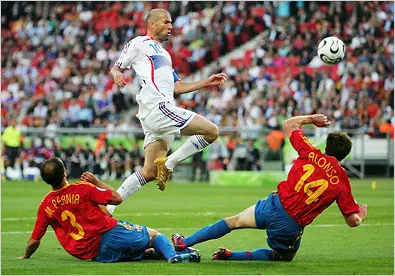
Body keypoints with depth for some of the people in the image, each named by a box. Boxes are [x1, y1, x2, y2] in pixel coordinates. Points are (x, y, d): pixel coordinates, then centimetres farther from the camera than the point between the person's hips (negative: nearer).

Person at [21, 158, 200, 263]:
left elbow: (34, 241, 8)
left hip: (94, 255, 4)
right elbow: (117, 198, -2)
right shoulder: (82, 189, -9)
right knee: (154, 235, 12)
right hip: (109, 235, -4)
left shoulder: (45, 206, 3)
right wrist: (96, 182, 10)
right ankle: (172, 255, -16)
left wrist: (25, 258, 27)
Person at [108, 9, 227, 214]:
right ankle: (169, 163, -9)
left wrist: (207, 82, 26)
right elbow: (115, 68, 5)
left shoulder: (164, 54, 32)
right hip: (157, 107, -9)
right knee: (211, 131, -14)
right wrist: (116, 75, -19)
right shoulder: (139, 44, 7)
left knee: (149, 172, 4)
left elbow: (176, 87, 32)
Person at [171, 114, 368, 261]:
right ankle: (230, 255, 12)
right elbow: (352, 220, 2)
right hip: (292, 227, -1)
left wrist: (311, 118, 28)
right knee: (283, 256, 26)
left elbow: (289, 125, 13)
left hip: (275, 205, 1)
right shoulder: (342, 182, -2)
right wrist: (361, 216, 24)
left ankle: (184, 242, 24)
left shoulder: (312, 154, -1)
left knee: (234, 221, 21)